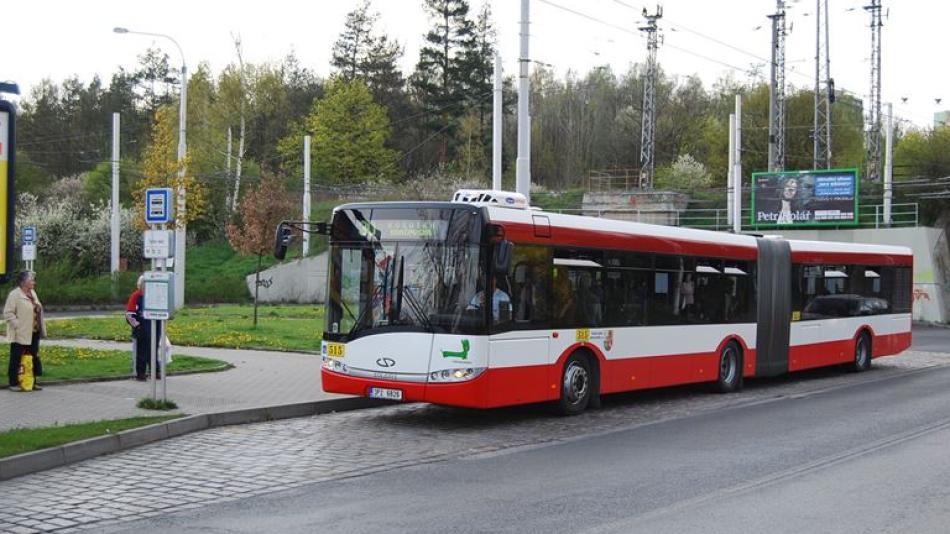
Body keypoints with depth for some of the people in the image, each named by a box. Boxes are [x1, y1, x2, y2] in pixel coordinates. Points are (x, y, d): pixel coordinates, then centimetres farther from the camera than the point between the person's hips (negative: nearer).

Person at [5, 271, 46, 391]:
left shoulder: (32, 293, 12)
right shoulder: (14, 294, -12)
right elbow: (8, 313, -15)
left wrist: (41, 328, 12)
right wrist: (18, 325, -20)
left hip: (34, 333, 8)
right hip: (20, 334, -8)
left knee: (33, 358, 12)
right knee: (16, 359, 2)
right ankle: (13, 383, 9)